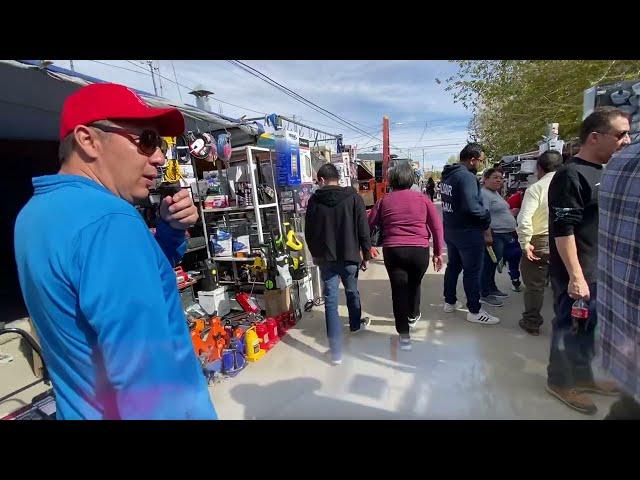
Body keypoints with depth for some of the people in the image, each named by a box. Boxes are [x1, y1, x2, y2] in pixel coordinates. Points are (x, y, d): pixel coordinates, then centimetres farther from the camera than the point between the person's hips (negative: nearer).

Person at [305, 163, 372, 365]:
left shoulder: (314, 200, -1)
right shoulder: (353, 197, -3)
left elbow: (309, 232, 3)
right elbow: (363, 229, -5)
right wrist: (366, 254, 5)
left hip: (325, 257, 0)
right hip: (350, 255, 1)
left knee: (330, 301, 3)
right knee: (352, 291, 24)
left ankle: (336, 352, 4)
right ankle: (356, 324, 49)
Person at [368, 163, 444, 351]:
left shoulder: (384, 200, 4)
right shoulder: (422, 198, 4)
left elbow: (369, 225, 4)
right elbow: (437, 226, 2)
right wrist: (438, 252, 8)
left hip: (393, 250, -1)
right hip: (419, 250, 2)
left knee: (398, 289, 6)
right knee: (414, 284, 24)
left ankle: (404, 334, 7)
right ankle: (413, 316, 47)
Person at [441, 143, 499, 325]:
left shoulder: (448, 175, 10)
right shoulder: (467, 176, -20)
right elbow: (472, 206, -30)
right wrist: (486, 217, -12)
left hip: (450, 228, 9)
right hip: (468, 231, -9)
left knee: (453, 265, 19)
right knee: (472, 271, 2)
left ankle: (449, 302, 31)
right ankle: (474, 311, 13)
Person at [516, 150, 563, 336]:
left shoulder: (536, 188, -12)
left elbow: (524, 219, -22)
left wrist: (525, 242, -13)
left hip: (540, 242, -4)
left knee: (534, 285, 9)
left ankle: (532, 323, 22)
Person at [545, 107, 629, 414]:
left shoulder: (601, 173, 12)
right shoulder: (571, 176, -17)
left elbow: (606, 223, 21)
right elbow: (563, 230, -22)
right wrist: (576, 276, -23)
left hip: (599, 272, 9)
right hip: (577, 275, -9)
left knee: (588, 329, 20)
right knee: (570, 329, 5)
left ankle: (583, 377, 38)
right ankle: (560, 382, 24)